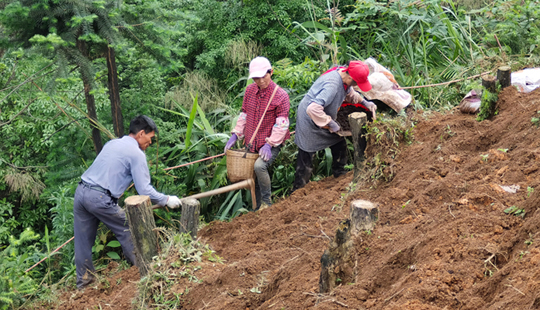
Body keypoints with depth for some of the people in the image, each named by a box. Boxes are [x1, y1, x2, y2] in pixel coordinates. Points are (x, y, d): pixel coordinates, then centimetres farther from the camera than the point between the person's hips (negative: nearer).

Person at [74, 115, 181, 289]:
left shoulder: (112, 143, 20)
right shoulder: (136, 154, -5)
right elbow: (144, 190, -9)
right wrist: (166, 200, 4)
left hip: (81, 191, 8)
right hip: (100, 197, -8)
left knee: (83, 239, 14)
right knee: (126, 230, 11)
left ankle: (83, 280, 23)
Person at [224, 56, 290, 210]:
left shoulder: (281, 95, -13)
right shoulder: (250, 90, 4)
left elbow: (281, 124, -16)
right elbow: (244, 114, 14)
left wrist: (269, 144, -23)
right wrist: (235, 135, 5)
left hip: (271, 144, -6)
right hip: (251, 143, 6)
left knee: (260, 165, -31)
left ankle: (267, 203, -16)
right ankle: (258, 209, 25)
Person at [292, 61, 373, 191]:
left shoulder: (342, 74, -7)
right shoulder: (332, 85, -36)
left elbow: (350, 93, 17)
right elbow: (313, 109, -42)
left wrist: (365, 102, 2)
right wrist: (331, 124, -30)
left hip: (324, 119, 9)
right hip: (310, 122, -9)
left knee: (340, 144, 13)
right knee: (306, 157, 0)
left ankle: (340, 174, 32)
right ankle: (298, 191, 12)